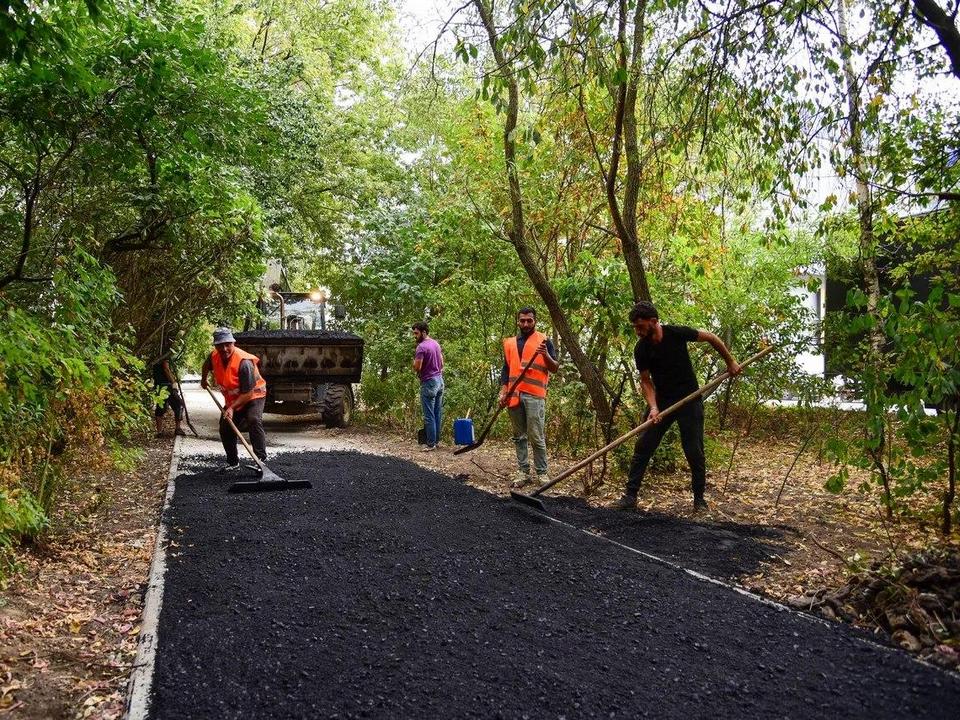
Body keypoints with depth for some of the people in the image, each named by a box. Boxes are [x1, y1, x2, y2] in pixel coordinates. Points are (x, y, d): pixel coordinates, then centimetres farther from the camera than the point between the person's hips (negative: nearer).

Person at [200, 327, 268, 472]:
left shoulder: (244, 362, -34)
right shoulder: (214, 357, -14)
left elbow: (248, 393, -31)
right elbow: (206, 366, 16)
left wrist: (232, 408, -36)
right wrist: (203, 380, 30)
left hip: (253, 396, -7)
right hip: (232, 399, 7)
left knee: (254, 421, -31)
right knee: (225, 429, 10)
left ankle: (261, 460, -32)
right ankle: (233, 463, 27)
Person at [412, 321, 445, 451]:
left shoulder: (421, 347, -16)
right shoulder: (436, 343, 11)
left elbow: (417, 368, -20)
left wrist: (414, 360, -1)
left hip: (429, 383, -9)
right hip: (440, 380, 9)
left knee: (429, 416, -3)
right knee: (438, 413, 12)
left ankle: (431, 444, 0)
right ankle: (436, 439, 19)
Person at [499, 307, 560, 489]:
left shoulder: (544, 340, 3)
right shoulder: (509, 343, 16)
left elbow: (555, 368, 0)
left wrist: (546, 355, -19)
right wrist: (503, 392, 8)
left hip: (534, 395, -4)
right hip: (514, 395, 5)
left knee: (536, 436, -6)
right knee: (519, 436, 7)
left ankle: (542, 472, 3)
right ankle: (523, 472, 13)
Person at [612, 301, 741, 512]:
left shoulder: (677, 334, -17)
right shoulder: (641, 349, -10)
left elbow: (711, 338, -3)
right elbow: (646, 380, -4)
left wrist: (730, 362, 3)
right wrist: (653, 407, -19)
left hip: (690, 400, -2)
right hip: (662, 401, 3)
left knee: (694, 451, 1)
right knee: (643, 447, -3)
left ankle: (699, 498, 17)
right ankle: (630, 496, 3)